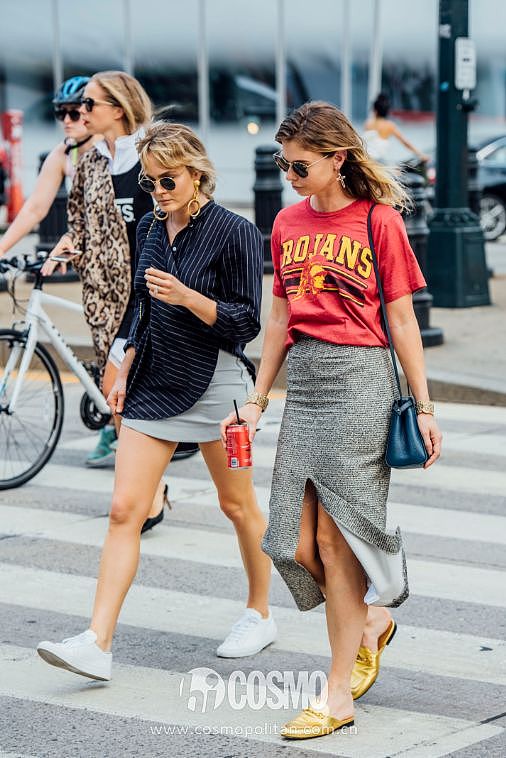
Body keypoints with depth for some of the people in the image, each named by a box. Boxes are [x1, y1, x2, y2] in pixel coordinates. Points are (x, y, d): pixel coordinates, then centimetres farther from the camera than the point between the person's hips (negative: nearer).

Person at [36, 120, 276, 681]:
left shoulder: (235, 233, -11)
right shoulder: (150, 229, 8)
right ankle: (97, 644, -9)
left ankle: (260, 614, 33)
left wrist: (187, 297, -25)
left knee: (237, 505, 12)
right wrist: (124, 372, 14)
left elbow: (246, 322, -13)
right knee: (124, 510, -5)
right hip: (154, 382, 5)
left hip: (213, 382, -5)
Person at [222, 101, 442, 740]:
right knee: (297, 543, 1)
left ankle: (337, 694, 4)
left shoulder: (378, 221, -3)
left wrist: (423, 407, -1)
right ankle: (370, 622, 28)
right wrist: (256, 401, 15)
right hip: (303, 381, 5)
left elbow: (401, 318, -1)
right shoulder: (288, 223, 12)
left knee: (336, 538, -5)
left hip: (359, 380, -5)